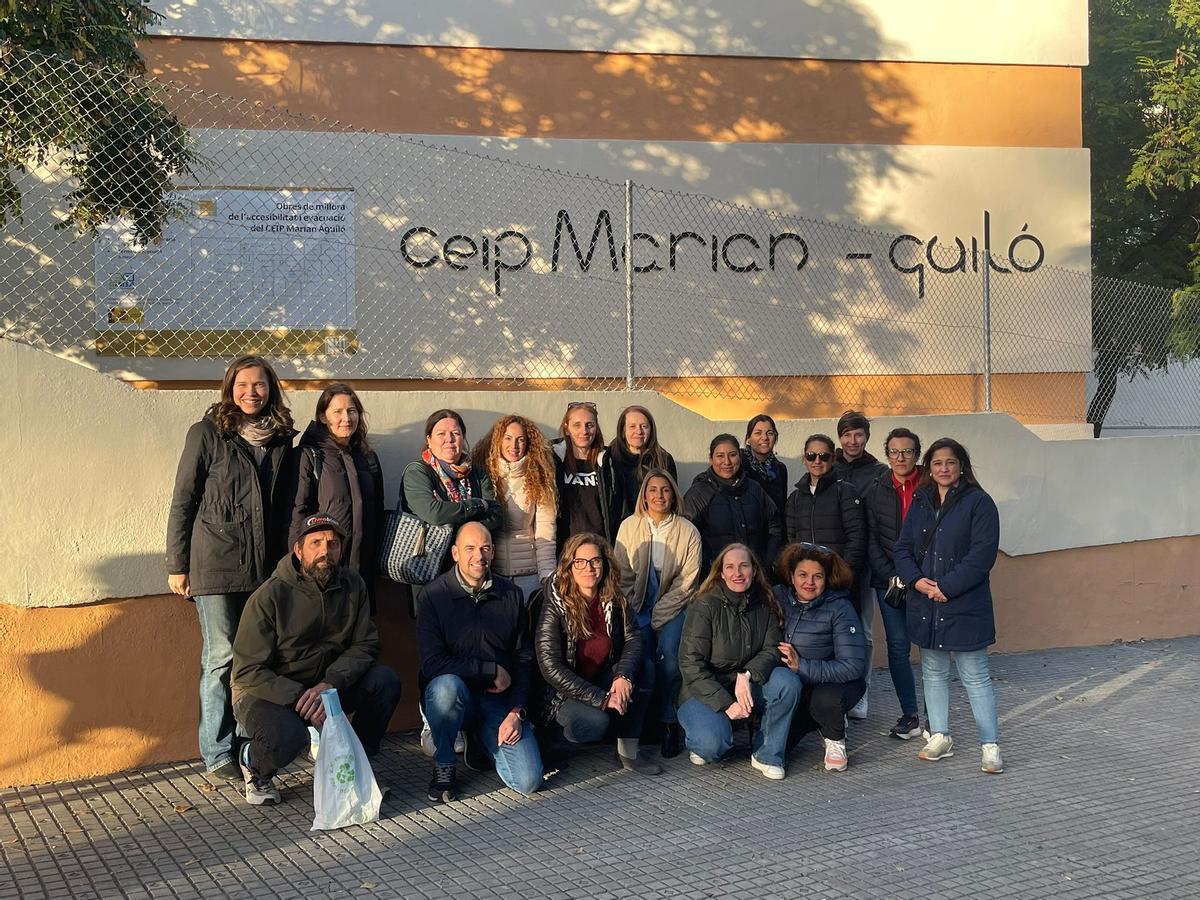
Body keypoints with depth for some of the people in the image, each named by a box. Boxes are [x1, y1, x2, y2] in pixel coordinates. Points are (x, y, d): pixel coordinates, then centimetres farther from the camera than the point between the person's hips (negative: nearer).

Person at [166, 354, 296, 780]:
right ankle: (217, 754, 7)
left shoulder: (280, 438, 10)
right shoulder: (207, 434, -2)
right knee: (221, 656, -2)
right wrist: (177, 565, -4)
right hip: (216, 564, -4)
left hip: (264, 565, 4)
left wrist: (285, 560, 13)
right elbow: (182, 501, -1)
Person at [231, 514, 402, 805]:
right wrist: (299, 697, -30)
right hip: (267, 693, -5)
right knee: (286, 738, -36)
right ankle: (252, 760, 3)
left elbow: (364, 646, -6)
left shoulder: (352, 585, -4)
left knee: (385, 681, -18)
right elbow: (248, 672, -19)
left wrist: (329, 684, -25)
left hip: (326, 688, 5)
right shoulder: (270, 596, -18)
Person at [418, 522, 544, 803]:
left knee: (529, 781, -15)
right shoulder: (435, 595, -8)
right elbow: (432, 664, -17)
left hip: (498, 699, 3)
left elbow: (524, 659, 6)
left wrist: (517, 711, -8)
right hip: (452, 696, -3)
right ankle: (443, 766, -12)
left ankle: (482, 743, 20)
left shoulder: (511, 595, 4)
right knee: (447, 685, -40)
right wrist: (492, 670, -14)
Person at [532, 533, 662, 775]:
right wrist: (601, 698, -27)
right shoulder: (554, 605, -19)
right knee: (595, 722, -34)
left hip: (601, 680, 6)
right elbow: (550, 666, -23)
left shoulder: (613, 599, -3)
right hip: (561, 692, -6)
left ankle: (628, 752, -12)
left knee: (645, 668, -17)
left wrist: (624, 675, -27)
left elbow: (633, 638, -5)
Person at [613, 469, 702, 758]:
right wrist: (634, 613, -6)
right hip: (638, 608, 1)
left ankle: (669, 722, -13)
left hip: (673, 608, -1)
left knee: (669, 654, -26)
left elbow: (687, 581, -3)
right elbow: (623, 575, 5)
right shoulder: (629, 526, 3)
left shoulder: (688, 532, 0)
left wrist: (659, 617, -10)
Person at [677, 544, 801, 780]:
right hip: (705, 690, -4)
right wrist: (726, 704, -22)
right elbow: (690, 665, -16)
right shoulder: (706, 606, -13)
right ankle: (699, 740, 8)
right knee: (713, 745, -31)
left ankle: (767, 755, -9)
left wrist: (747, 675, -26)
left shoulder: (765, 606, 0)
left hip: (747, 687, 4)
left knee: (788, 681, -25)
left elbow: (771, 650, -4)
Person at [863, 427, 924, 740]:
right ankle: (910, 715, 11)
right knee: (898, 647, 2)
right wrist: (891, 576, -4)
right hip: (889, 581, 2)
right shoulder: (875, 490, 8)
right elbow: (871, 540, 6)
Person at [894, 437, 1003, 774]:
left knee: (975, 677, -3)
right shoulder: (920, 503, 11)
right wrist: (917, 580, -9)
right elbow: (903, 548, 10)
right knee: (933, 673, 14)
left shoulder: (978, 502, -7)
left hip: (964, 605, -6)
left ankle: (990, 745, 4)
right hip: (925, 606, 6)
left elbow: (983, 553, -14)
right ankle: (940, 737, 26)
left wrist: (946, 587, -18)